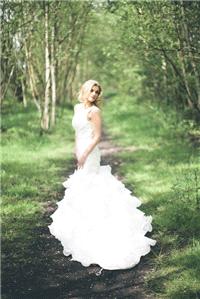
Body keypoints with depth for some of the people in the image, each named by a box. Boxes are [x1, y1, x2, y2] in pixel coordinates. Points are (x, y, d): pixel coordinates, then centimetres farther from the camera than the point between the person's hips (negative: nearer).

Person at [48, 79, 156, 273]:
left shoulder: (94, 111, -14)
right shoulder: (78, 108, 10)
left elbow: (97, 136, -17)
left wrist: (85, 155, -19)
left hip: (90, 153, -8)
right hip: (81, 152, 8)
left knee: (87, 188, -4)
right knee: (80, 188, 14)